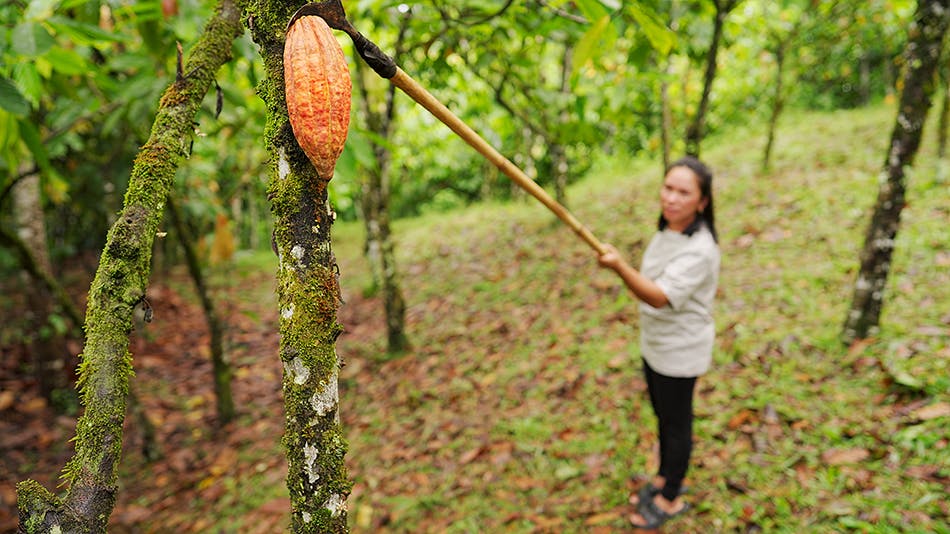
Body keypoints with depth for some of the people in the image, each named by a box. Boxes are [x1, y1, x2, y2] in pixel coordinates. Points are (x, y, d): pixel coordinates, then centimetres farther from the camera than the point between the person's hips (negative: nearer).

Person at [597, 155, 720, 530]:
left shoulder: (699, 249, -29)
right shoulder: (667, 231, -1)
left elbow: (660, 297, -40)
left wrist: (619, 267, -54)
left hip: (680, 353, -8)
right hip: (654, 344, 8)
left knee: (676, 424, 10)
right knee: (663, 416, 23)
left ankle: (671, 498, 30)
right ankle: (665, 477, 44)